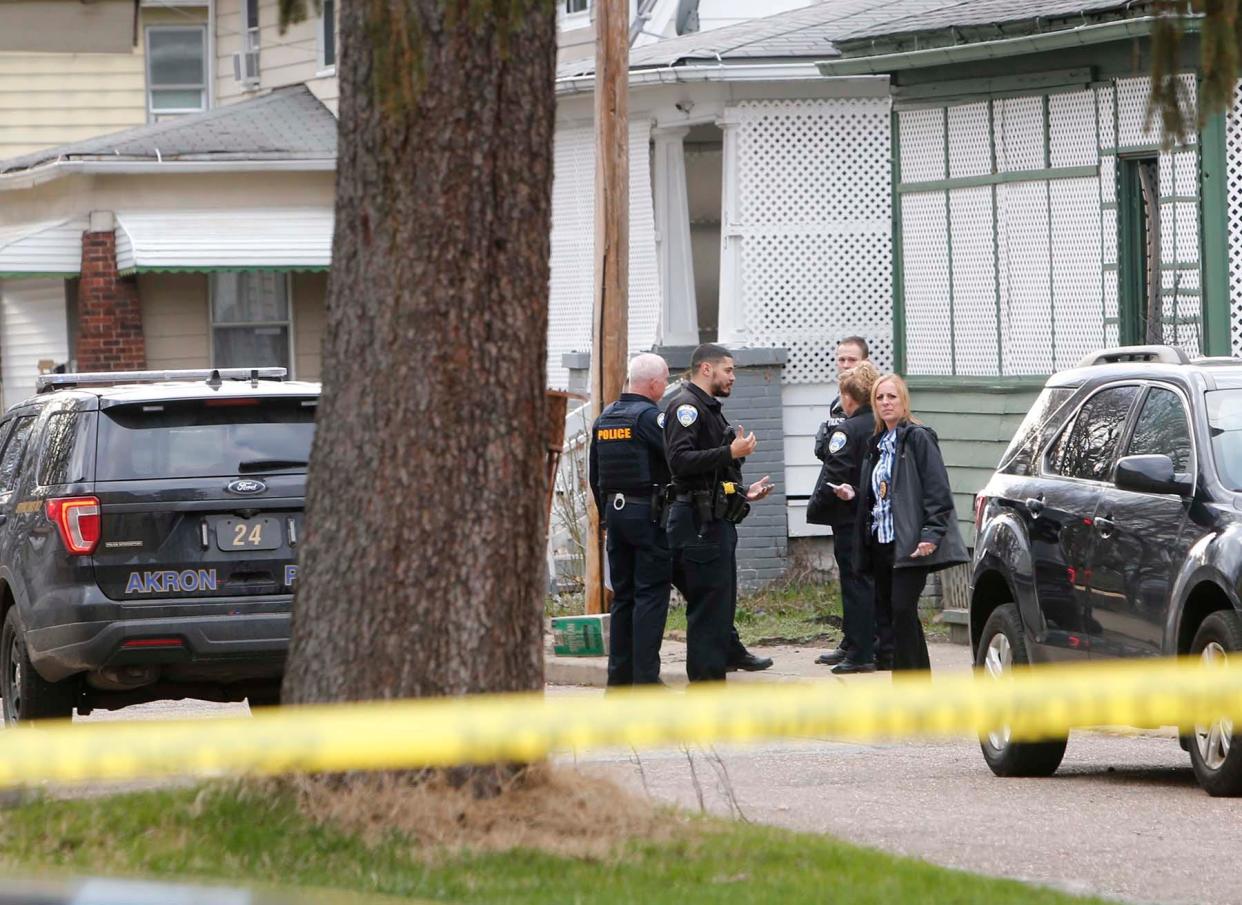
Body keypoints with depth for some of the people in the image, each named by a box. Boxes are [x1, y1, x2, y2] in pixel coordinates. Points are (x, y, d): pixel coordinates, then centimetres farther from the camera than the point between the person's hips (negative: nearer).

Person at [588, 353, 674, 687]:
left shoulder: (604, 419, 12)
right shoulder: (649, 416, -12)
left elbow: (594, 475, 17)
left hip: (615, 511, 7)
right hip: (648, 513, -7)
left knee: (623, 595, 12)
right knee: (651, 595, -5)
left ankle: (619, 676, 12)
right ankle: (645, 678, -10)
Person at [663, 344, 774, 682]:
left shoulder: (709, 409, 23)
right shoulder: (686, 406, -9)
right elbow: (680, 461, -23)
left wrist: (743, 493, 20)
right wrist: (731, 453, -23)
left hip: (717, 521, 11)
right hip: (700, 523, -11)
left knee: (721, 606, 12)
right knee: (708, 606, -10)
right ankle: (705, 683, -10)